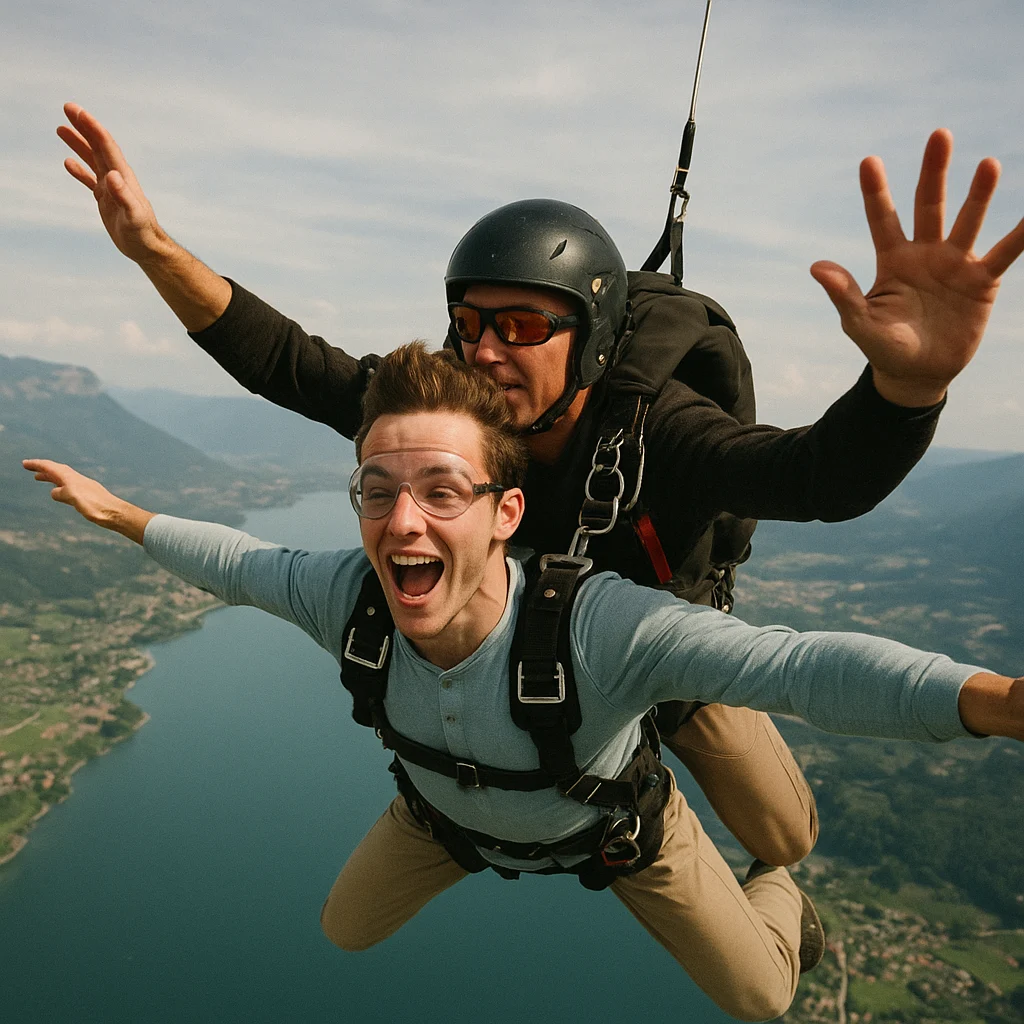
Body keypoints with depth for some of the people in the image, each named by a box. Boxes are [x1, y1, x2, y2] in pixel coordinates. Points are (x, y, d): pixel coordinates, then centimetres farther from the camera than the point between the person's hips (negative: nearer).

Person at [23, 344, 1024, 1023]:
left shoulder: (602, 626, -47)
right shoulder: (346, 596, -33)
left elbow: (804, 665, -55)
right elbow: (242, 561, -12)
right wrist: (119, 513, -1)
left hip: (610, 816, -3)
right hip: (448, 806, 3)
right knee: (344, 931, 24)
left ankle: (774, 882, 46)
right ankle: (452, 847, 56)